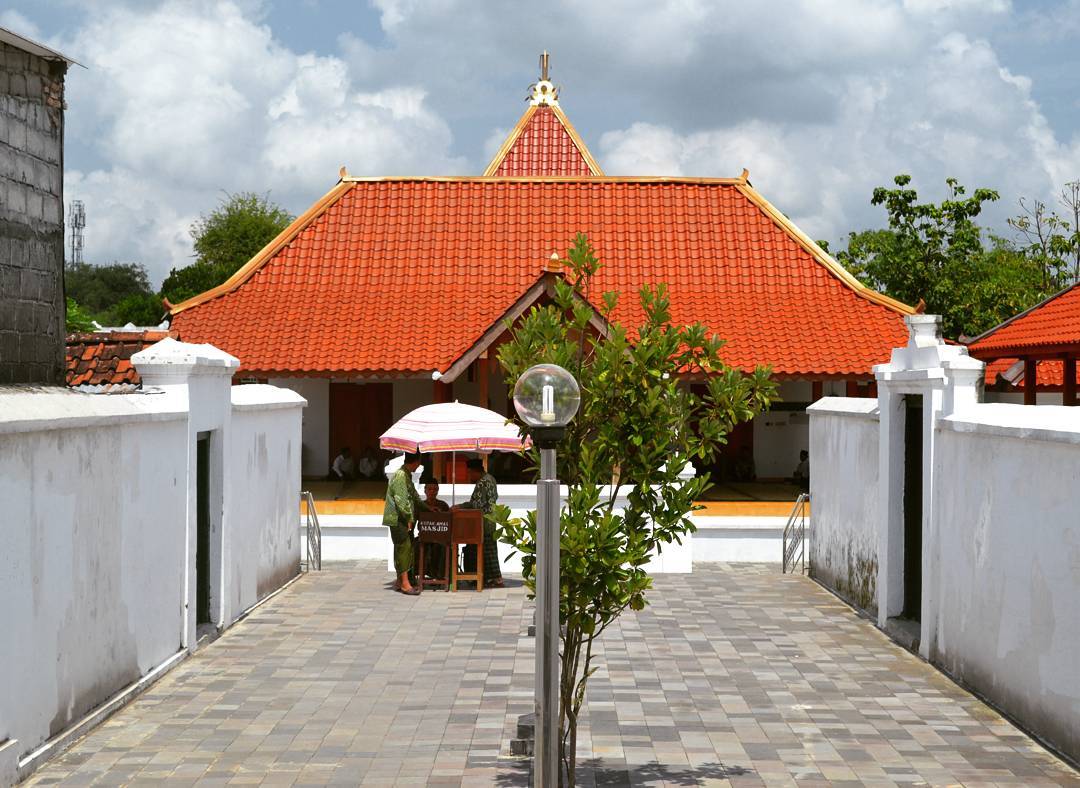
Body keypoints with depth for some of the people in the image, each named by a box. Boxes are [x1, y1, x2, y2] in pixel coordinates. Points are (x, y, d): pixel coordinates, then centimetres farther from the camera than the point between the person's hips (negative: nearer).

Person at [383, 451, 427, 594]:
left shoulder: (407, 475, 16)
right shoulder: (400, 476, -16)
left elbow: (414, 496, 28)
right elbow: (401, 500, -20)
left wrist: (427, 508, 30)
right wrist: (409, 518, -17)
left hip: (403, 519, 10)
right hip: (398, 518, -10)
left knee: (402, 549, 11)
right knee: (404, 547, -11)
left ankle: (399, 581, 15)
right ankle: (405, 583, -13)